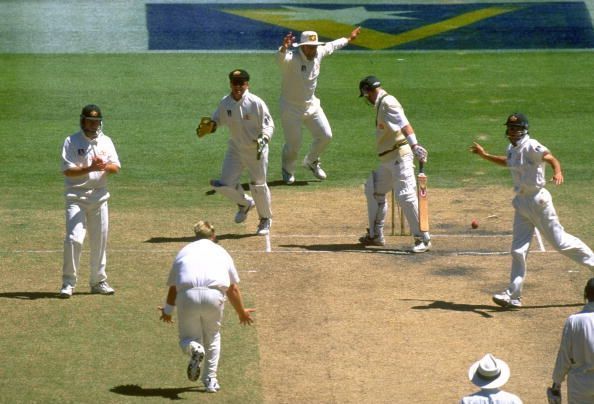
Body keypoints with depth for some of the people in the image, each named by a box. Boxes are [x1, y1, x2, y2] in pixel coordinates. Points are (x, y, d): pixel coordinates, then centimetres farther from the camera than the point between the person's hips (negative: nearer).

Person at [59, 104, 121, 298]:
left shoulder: (106, 142, 8)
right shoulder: (71, 142, -4)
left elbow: (116, 167, 0)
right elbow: (67, 171, -13)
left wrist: (104, 166, -22)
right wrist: (90, 168, -27)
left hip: (99, 197, 4)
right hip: (76, 197, -4)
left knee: (100, 241, 9)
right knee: (74, 239, -15)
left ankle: (98, 281, 21)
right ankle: (68, 282, -8)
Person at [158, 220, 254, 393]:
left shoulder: (184, 251, 27)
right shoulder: (221, 252, 27)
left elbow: (172, 287, 27)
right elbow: (234, 289, 28)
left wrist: (167, 311, 44)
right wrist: (242, 312, 45)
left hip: (187, 295, 0)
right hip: (214, 295, 0)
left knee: (187, 339, 16)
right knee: (212, 337, 24)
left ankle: (194, 348, -19)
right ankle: (210, 380, 15)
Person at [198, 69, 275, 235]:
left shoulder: (256, 103, -18)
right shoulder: (225, 103, -4)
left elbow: (268, 124, -14)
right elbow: (217, 119, 12)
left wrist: (264, 139, -32)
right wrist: (210, 125, -11)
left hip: (256, 150, -4)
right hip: (235, 149, 4)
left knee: (258, 185, 4)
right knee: (226, 184, -3)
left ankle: (265, 219, 27)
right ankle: (245, 203, 29)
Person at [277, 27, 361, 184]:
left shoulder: (318, 53, -6)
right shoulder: (292, 58, -27)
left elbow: (331, 46, 15)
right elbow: (280, 58, -50)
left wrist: (349, 39, 28)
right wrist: (284, 48, -72)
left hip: (312, 105, 6)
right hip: (291, 107, -6)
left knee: (325, 136, 6)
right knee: (293, 143, -1)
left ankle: (311, 161, 34)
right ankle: (288, 171, 29)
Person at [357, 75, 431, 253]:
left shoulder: (387, 102, -13)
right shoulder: (381, 104, 18)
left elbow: (403, 124, -25)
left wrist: (414, 145, -37)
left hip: (400, 156, -11)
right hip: (387, 160, 11)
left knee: (406, 196, -15)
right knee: (373, 190, 20)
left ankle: (423, 239, -13)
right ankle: (376, 235, 29)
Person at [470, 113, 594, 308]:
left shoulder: (531, 147, -17)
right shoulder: (512, 148, 9)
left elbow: (551, 158, -32)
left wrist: (558, 173, -52)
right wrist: (485, 155, 32)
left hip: (537, 200, -8)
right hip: (521, 202, 8)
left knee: (559, 240, -2)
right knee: (518, 250, 5)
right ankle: (513, 296, 6)